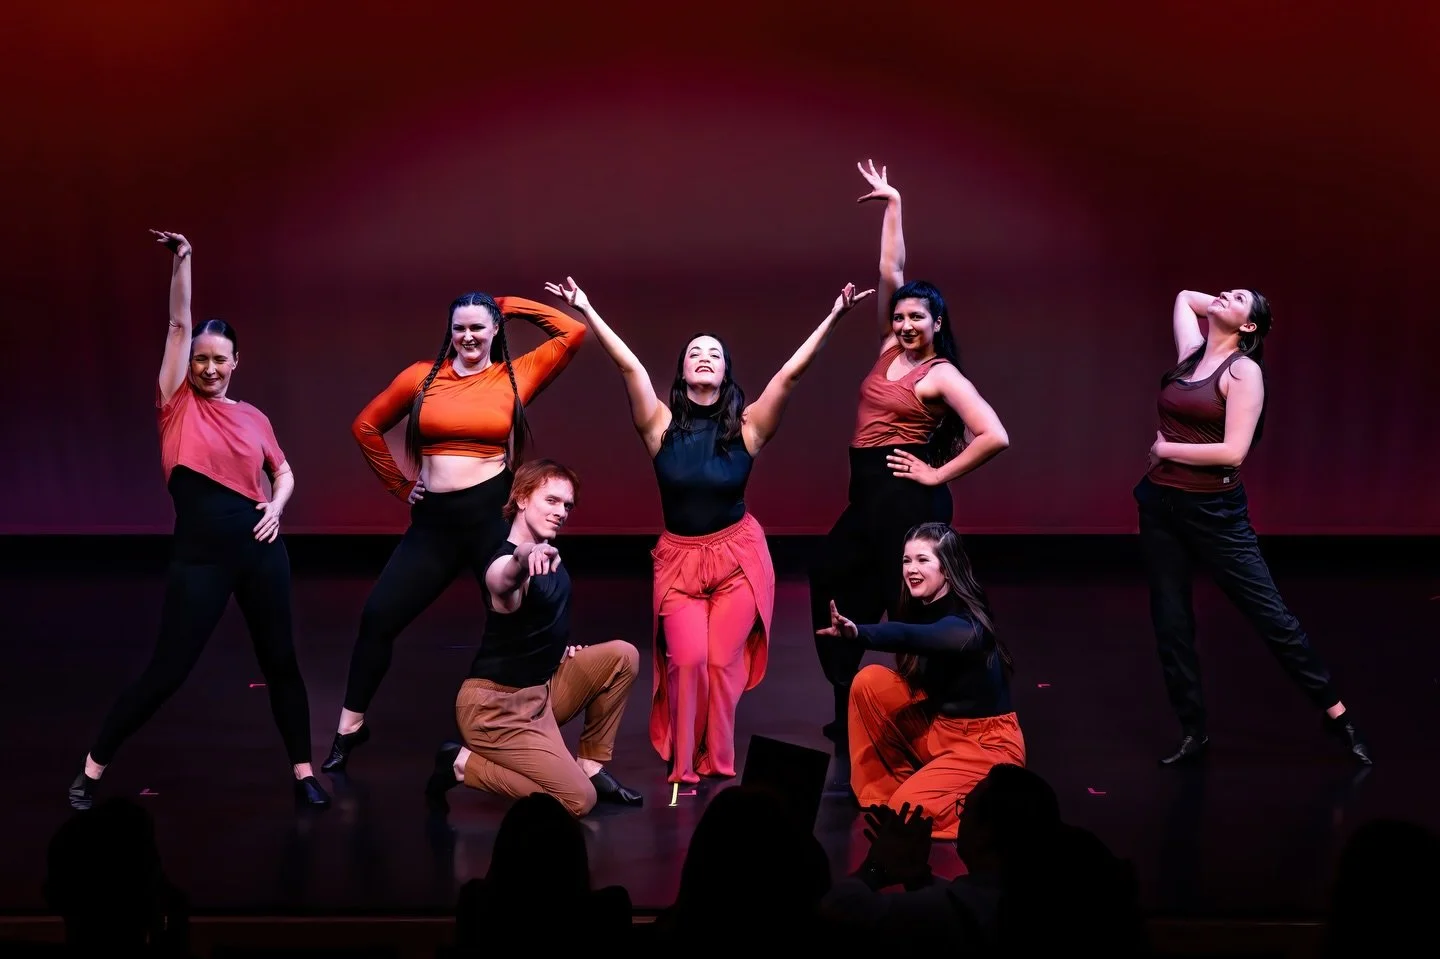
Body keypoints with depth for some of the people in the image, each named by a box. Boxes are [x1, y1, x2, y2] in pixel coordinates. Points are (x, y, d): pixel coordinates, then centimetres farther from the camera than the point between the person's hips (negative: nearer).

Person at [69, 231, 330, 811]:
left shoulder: (253, 417, 8)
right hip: (199, 554, -3)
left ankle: (303, 774, 20)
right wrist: (181, 262, -9)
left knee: (280, 660, 8)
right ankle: (93, 769, 17)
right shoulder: (177, 403, 1)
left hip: (260, 548, 3)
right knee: (167, 671, 0)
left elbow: (283, 470, 21)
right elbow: (179, 324, -5)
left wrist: (276, 506, 2)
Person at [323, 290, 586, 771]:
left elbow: (573, 333, -5)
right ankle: (350, 726, 17)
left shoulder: (515, 376, 2)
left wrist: (513, 306, 4)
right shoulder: (422, 376, 6)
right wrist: (400, 485, 9)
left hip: (493, 514, -2)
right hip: (434, 519, 2)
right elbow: (366, 426, 15)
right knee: (378, 615, 1)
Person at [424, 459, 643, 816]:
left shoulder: (546, 553, 5)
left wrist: (559, 648, 8)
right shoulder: (508, 563, -24)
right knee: (579, 800, -15)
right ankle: (463, 764, -2)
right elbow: (505, 582, -52)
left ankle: (591, 767, 13)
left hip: (541, 688, 9)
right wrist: (522, 558, -75)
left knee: (622, 656, 3)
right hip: (497, 706, -9)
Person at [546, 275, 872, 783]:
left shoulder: (746, 426, -6)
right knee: (688, 660, -13)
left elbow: (792, 372, -12)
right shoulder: (661, 425, -5)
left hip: (739, 556, 0)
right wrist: (587, 311, -18)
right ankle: (682, 767, 6)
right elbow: (629, 365, -12)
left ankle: (718, 765, 16)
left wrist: (832, 318, -19)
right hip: (678, 558, 0)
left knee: (722, 662, -3)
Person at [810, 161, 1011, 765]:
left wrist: (938, 474, -13)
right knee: (830, 582, 11)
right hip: (869, 496, 8)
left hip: (907, 500, -8)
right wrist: (893, 206, 7)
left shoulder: (942, 374, -10)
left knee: (907, 612, -3)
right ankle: (849, 718, 20)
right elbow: (890, 273, 10)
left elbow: (995, 436, -19)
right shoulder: (891, 348, 9)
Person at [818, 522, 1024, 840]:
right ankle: (881, 794, 1)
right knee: (870, 682, -10)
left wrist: (858, 634, -64)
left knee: (909, 809, -23)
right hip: (938, 728, 8)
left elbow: (909, 637, -47)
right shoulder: (920, 608, -1)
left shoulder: (966, 625, -26)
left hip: (988, 744, -7)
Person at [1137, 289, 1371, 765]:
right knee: (1170, 623, 9)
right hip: (1160, 504, 6)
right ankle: (1193, 733, 20)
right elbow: (1184, 296, 27)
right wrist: (1219, 305, 14)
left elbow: (1233, 452, -19)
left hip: (1214, 510, -6)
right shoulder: (1191, 350, 8)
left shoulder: (1243, 371, -11)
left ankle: (1336, 712, 14)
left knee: (1270, 614, 0)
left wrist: (1165, 447, -10)